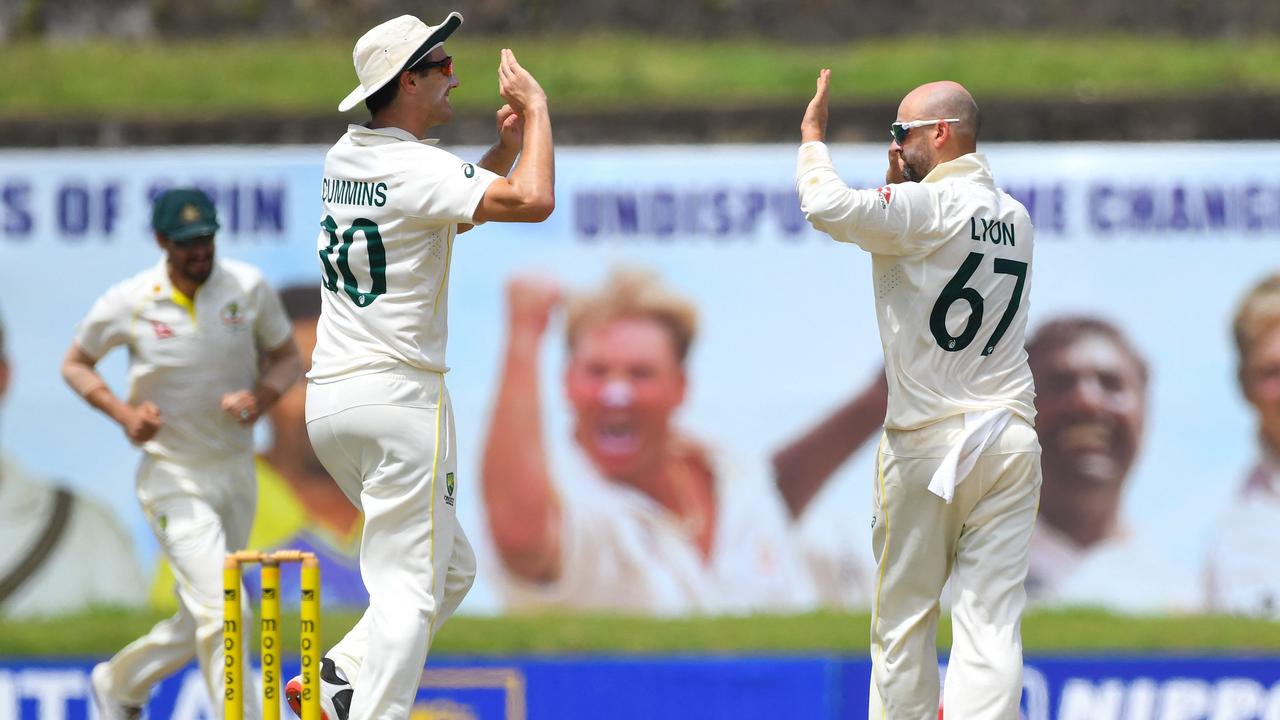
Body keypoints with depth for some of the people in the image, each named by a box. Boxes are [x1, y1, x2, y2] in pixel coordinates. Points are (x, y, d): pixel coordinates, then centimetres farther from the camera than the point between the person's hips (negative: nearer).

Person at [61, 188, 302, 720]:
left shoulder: (249, 288, -4)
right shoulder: (129, 303, -10)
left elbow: (288, 359, 8)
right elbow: (75, 364, 4)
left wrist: (261, 398, -14)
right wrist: (123, 413, -13)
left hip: (236, 474, 4)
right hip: (173, 479, -4)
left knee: (200, 624, 15)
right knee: (221, 608, -19)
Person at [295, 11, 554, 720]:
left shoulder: (346, 158, 12)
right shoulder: (414, 168, -15)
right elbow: (533, 201, -26)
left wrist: (504, 149, 13)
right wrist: (536, 107, -12)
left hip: (327, 399, 9)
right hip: (399, 395, -9)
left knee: (450, 569, 18)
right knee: (410, 589, -8)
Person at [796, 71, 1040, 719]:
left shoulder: (925, 209, -11)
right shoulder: (1014, 218, 12)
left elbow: (827, 206, -22)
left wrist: (812, 136, -4)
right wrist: (902, 184, 16)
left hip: (928, 444, -5)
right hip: (1010, 439, 5)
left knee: (903, 617, 8)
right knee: (992, 620, -4)